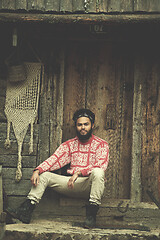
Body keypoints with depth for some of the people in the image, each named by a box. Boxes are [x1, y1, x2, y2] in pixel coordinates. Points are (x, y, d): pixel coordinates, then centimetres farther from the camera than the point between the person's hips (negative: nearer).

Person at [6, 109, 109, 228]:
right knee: (44, 175, -8)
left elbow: (101, 166, -16)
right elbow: (54, 160, 2)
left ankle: (91, 215, -33)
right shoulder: (69, 144, 13)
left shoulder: (101, 145, 0)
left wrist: (79, 173, -29)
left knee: (97, 172, -36)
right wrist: (37, 170, -16)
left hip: (90, 184, -4)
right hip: (72, 183, 4)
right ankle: (26, 210, -17)